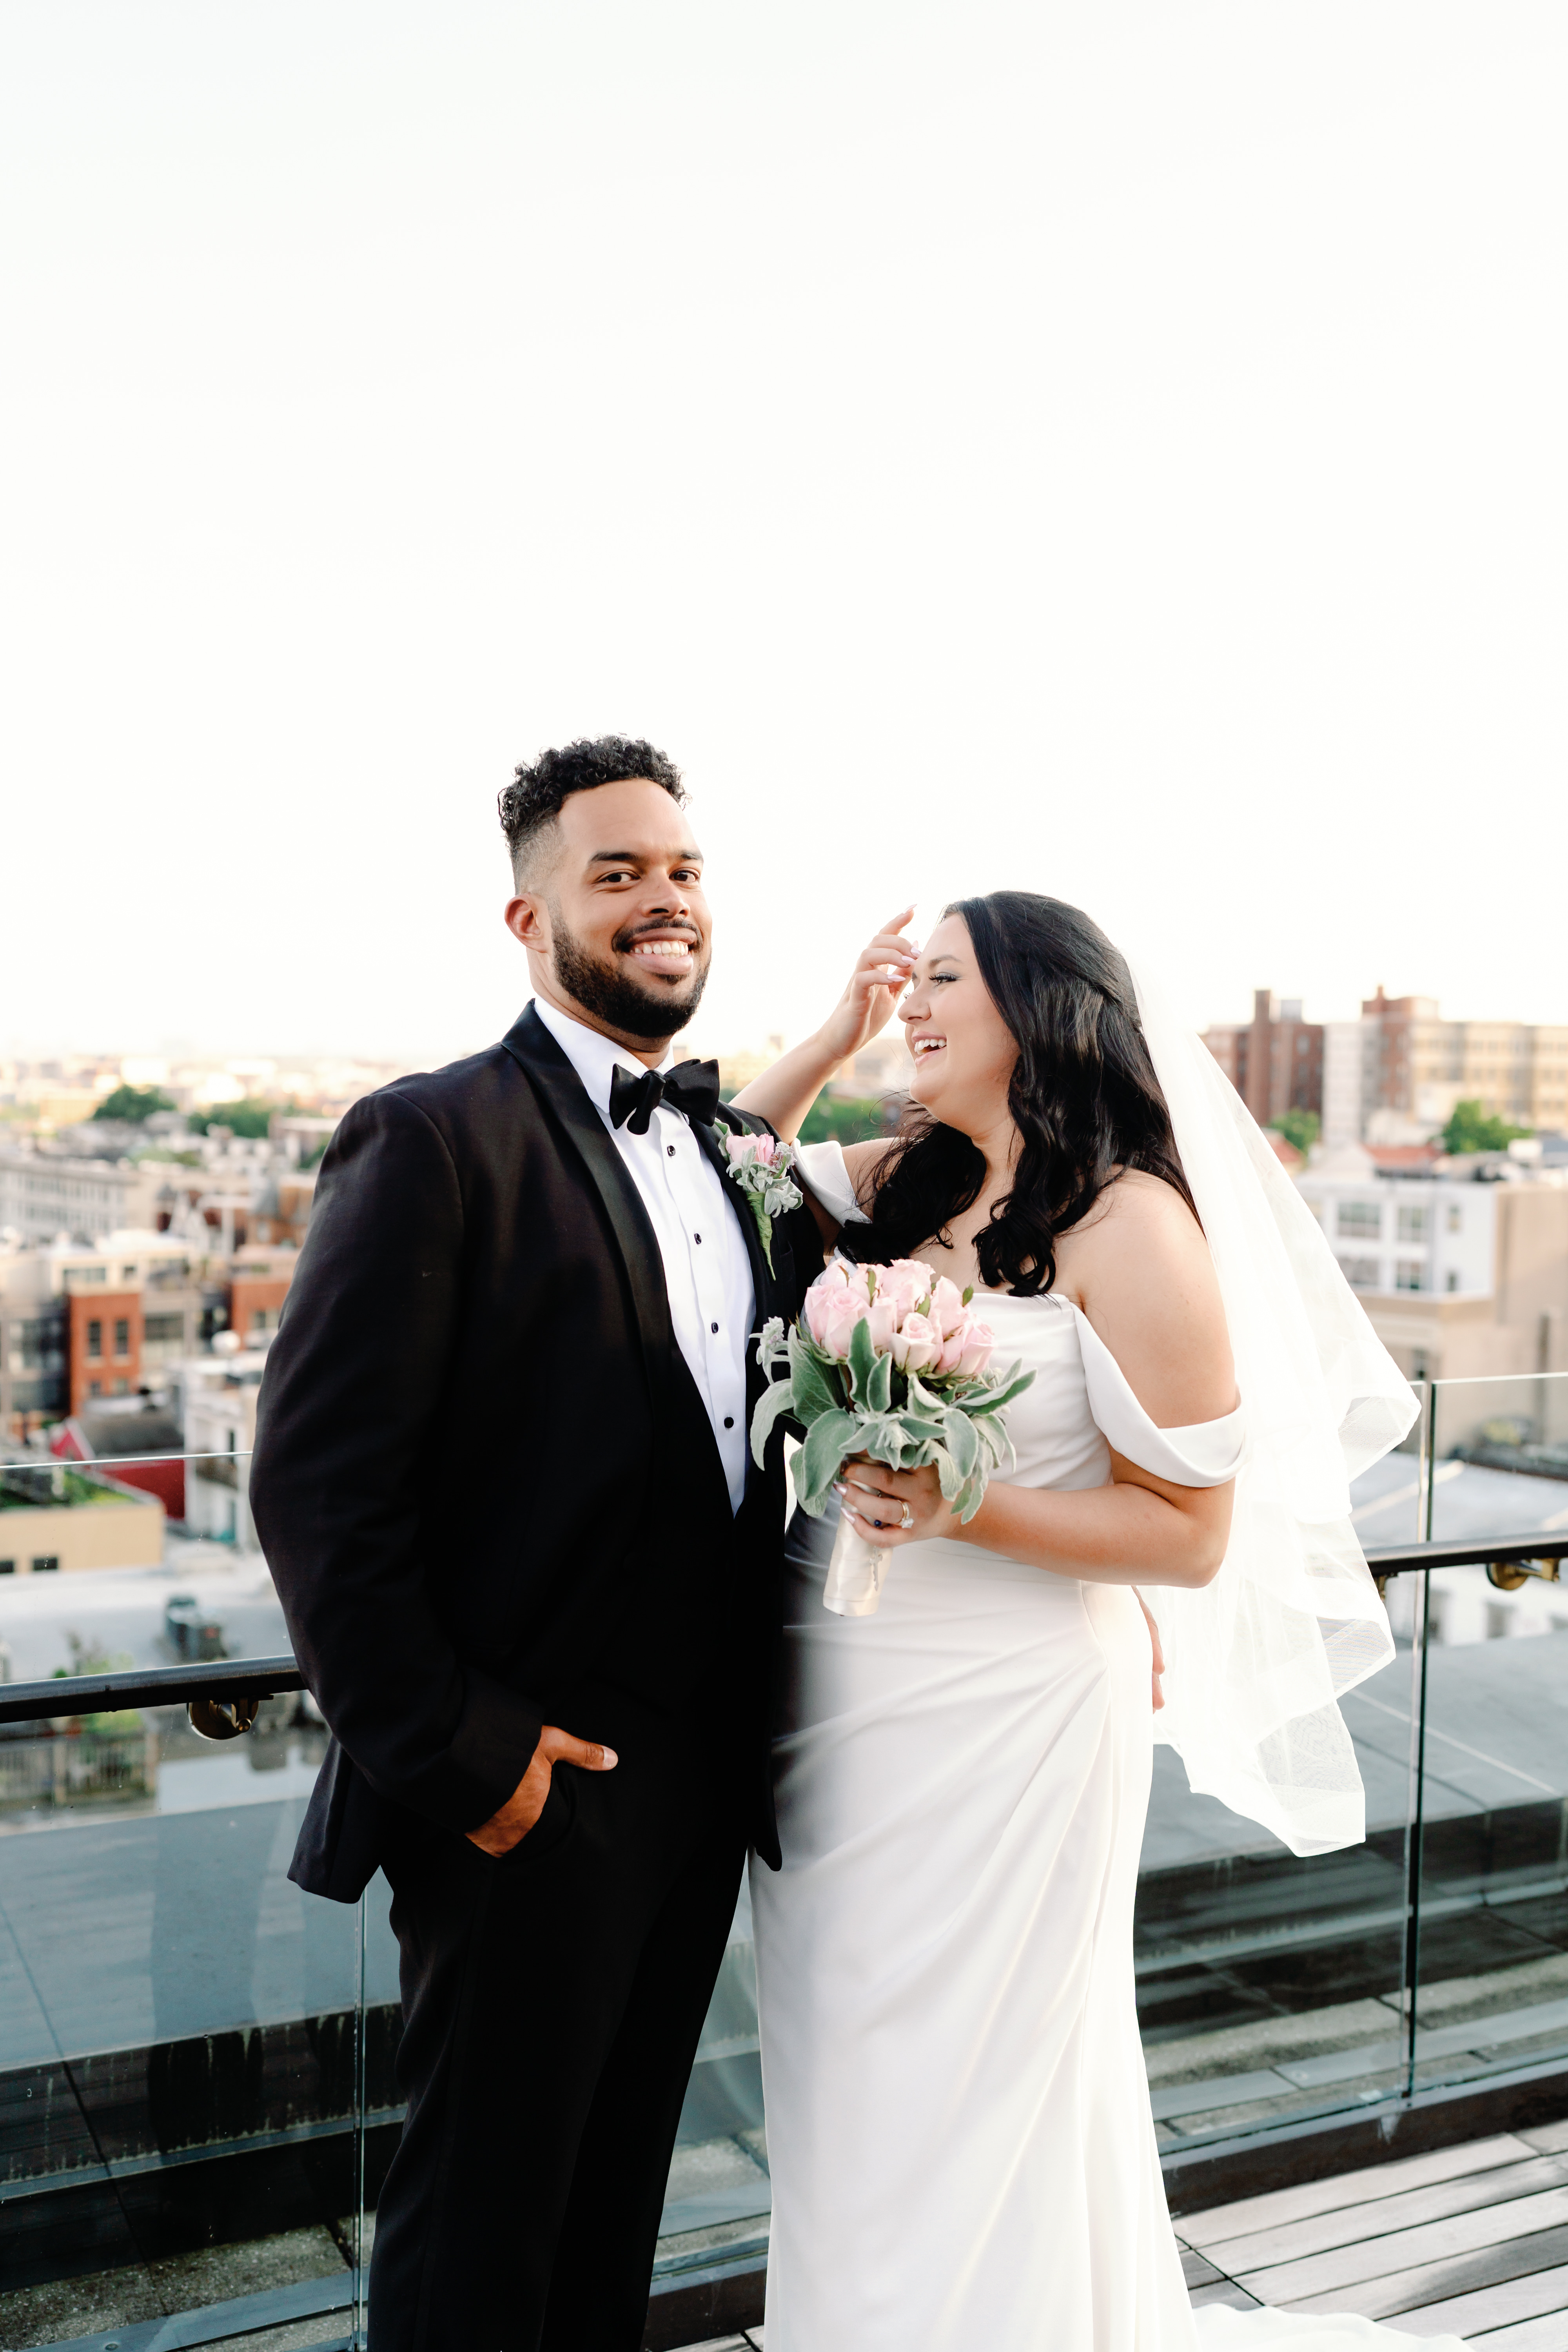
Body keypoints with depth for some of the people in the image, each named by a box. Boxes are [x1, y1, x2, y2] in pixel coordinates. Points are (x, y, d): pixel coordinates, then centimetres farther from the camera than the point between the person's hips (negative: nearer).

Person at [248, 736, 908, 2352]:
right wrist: (451, 1751, -18)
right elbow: (315, 1485, -19)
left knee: (619, 2190, 24)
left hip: (702, 1780, 7)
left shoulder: (740, 1153, 8)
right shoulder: (435, 1139, -15)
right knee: (483, 2222, 14)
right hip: (525, 1794, -6)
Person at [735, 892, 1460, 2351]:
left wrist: (963, 1514, -23)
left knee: (955, 2106, 10)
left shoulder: (1131, 1229, -12)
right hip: (833, 1700, 6)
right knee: (842, 2096, 20)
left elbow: (1188, 1535, -11)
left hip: (999, 1721, -6)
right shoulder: (901, 1185, 5)